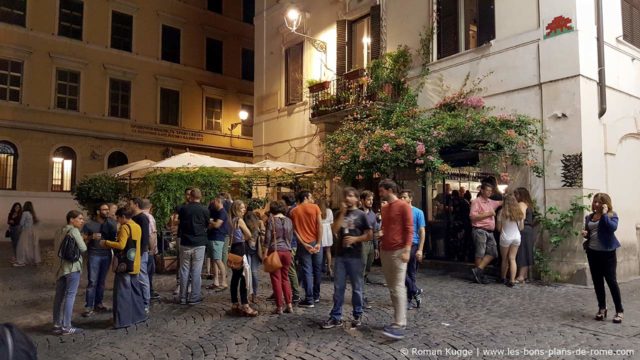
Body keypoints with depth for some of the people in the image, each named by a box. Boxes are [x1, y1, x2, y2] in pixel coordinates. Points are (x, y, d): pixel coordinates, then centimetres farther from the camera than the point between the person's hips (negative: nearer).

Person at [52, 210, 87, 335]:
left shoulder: (63, 231, 14)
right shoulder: (74, 230, -10)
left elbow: (56, 247, 17)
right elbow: (83, 248, -15)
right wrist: (82, 240, 4)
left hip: (62, 266, 9)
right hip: (72, 266, -9)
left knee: (59, 296, 11)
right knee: (70, 296, -5)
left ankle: (57, 325, 18)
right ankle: (66, 327, -3)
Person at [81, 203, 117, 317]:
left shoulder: (112, 223, 6)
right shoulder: (89, 224, -2)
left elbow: (117, 237, 10)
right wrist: (92, 237, -19)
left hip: (107, 255, 3)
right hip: (94, 255, -3)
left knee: (101, 281, 10)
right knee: (92, 282, -5)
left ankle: (98, 304, 19)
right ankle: (89, 307, -1)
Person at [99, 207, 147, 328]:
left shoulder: (125, 227, -13)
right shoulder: (137, 227, 12)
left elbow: (121, 245, -22)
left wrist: (106, 243, -10)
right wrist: (112, 245, 18)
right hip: (135, 264, 9)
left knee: (122, 292, -3)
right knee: (135, 290, 16)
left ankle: (123, 320, 0)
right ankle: (139, 315, 24)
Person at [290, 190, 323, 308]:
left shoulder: (294, 211, 3)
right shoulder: (315, 207, -1)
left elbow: (294, 229, -4)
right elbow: (320, 225, -8)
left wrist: (304, 244, -6)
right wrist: (318, 243, -8)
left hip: (303, 244, 0)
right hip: (315, 242, 0)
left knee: (307, 271, 1)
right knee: (317, 269, 13)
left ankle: (309, 299, 1)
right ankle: (316, 296, 23)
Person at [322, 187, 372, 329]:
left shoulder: (361, 214, -1)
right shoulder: (340, 214, 11)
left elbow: (370, 235, -2)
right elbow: (334, 230, -5)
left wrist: (355, 239, -15)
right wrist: (342, 213, -9)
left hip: (355, 256, -3)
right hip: (340, 255, 4)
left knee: (357, 287, 7)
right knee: (338, 287, 6)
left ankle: (358, 316, 19)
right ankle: (336, 317, 13)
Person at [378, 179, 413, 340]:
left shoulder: (403, 206, -7)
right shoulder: (384, 208, 16)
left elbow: (409, 229, -11)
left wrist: (407, 250, -19)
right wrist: (380, 245, 15)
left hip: (398, 251, -8)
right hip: (384, 251, 8)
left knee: (398, 288, -9)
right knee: (391, 288, 9)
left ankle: (399, 326, -10)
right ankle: (400, 321, 16)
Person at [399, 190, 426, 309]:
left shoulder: (418, 212, -2)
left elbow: (422, 232, -3)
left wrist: (420, 250, -9)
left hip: (413, 245, -2)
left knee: (411, 273, 5)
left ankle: (409, 299, 16)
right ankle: (416, 291, 13)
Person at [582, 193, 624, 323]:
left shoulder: (611, 215, -5)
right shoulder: (589, 217, 11)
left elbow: (613, 228, -24)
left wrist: (604, 214, -19)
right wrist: (585, 234, -1)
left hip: (607, 252, -5)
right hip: (592, 252, 5)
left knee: (611, 280, -4)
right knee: (597, 281, 9)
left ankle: (619, 311, 7)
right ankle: (602, 308, 20)